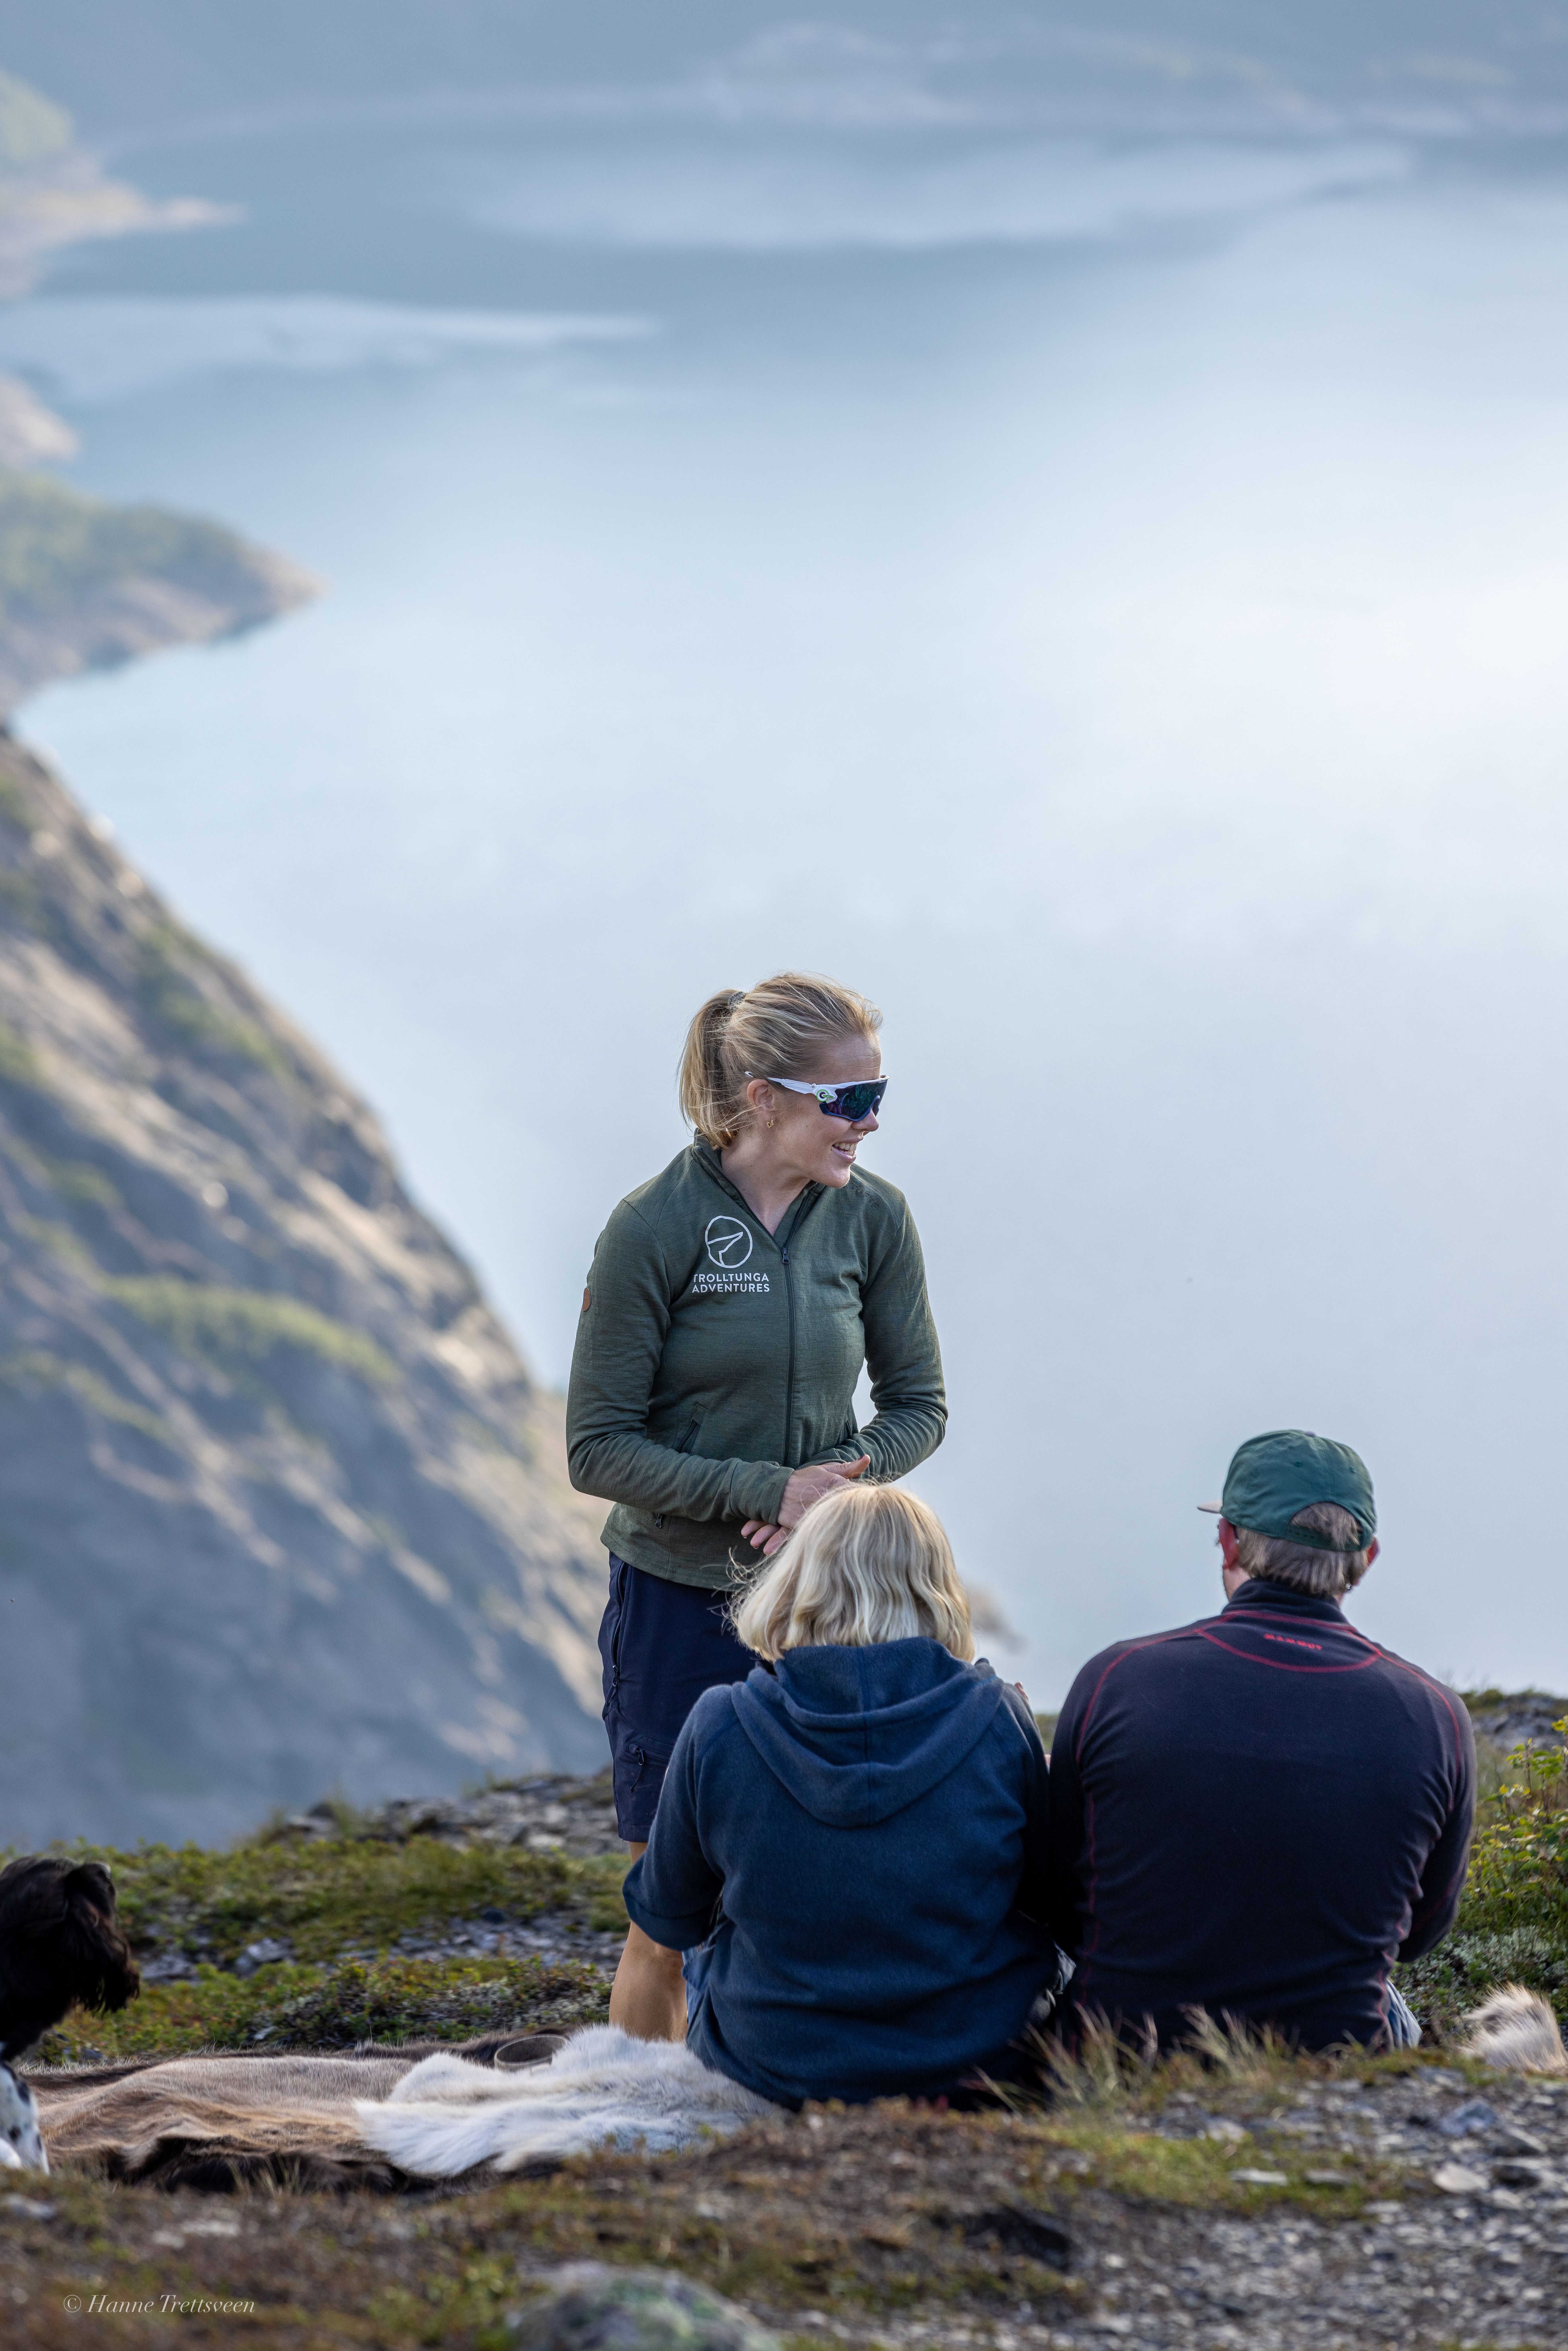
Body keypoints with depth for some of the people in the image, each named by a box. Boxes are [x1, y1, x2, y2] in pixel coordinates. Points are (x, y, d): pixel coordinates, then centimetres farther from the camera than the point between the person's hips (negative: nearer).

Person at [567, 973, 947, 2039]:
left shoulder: (873, 1219, -1)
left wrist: (841, 1479, -11)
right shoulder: (654, 1229, -12)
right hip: (681, 1600, -3)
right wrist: (765, 1492, -19)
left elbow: (917, 1407, 9)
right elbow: (600, 1448, -10)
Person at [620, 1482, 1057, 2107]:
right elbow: (1047, 1897, 0)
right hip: (976, 2056, 0)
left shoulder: (719, 1729, -14)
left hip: (775, 2072, 0)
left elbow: (665, 1915, 1)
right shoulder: (996, 1718, -14)